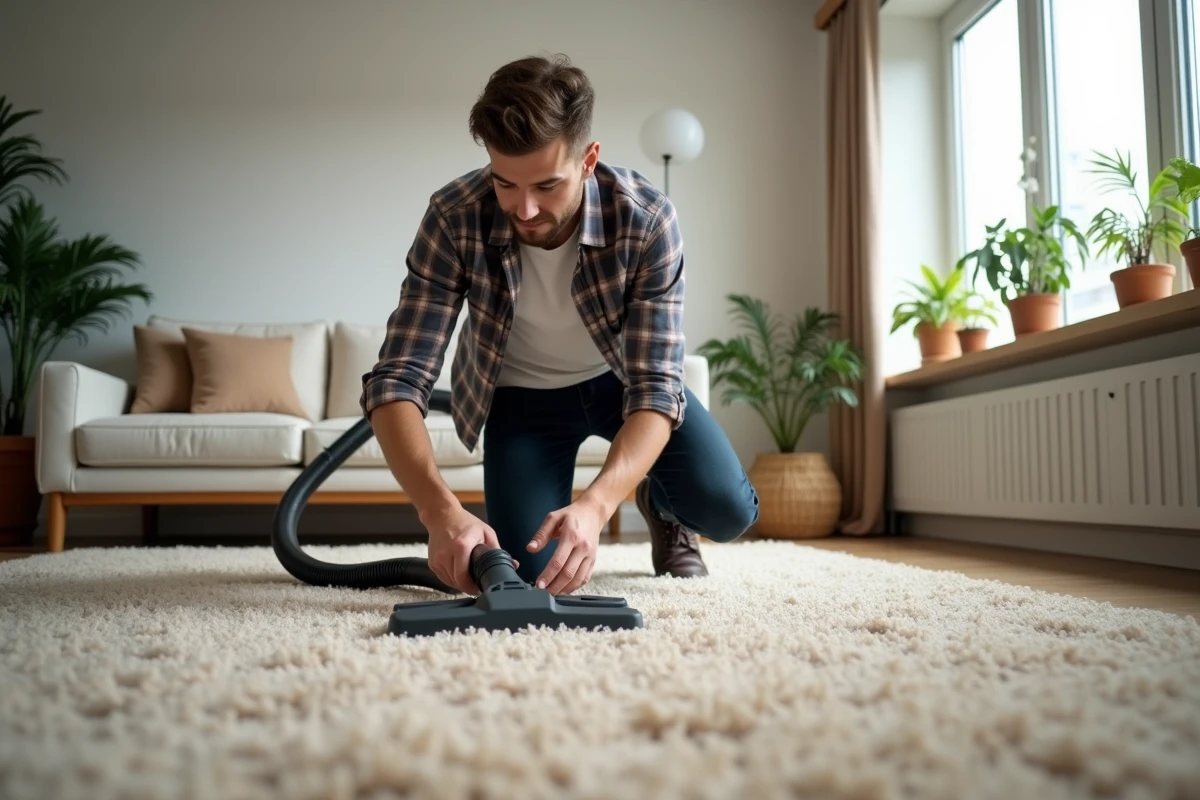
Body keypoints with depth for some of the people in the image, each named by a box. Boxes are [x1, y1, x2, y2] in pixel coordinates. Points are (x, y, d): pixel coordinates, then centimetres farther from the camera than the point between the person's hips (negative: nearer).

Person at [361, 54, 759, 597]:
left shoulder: (648, 219, -31)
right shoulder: (454, 218, -30)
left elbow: (655, 386, -32)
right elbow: (397, 379, -32)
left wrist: (595, 505, -49)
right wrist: (441, 511, -48)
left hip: (622, 376, 0)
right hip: (521, 391, 0)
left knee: (728, 510, -18)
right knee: (529, 571, -13)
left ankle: (659, 502, 18)